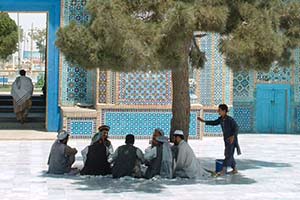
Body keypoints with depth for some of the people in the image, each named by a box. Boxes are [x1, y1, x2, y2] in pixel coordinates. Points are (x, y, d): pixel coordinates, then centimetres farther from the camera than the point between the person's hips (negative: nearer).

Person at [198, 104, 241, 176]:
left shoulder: (230, 119, -20)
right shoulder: (221, 119, 2)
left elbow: (236, 128, -20)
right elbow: (214, 123, 16)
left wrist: (233, 136, -34)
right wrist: (203, 121, 10)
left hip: (232, 139, -8)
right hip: (226, 139, 8)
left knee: (228, 154, -11)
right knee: (229, 155, 12)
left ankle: (224, 170, -14)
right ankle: (235, 169, 23)